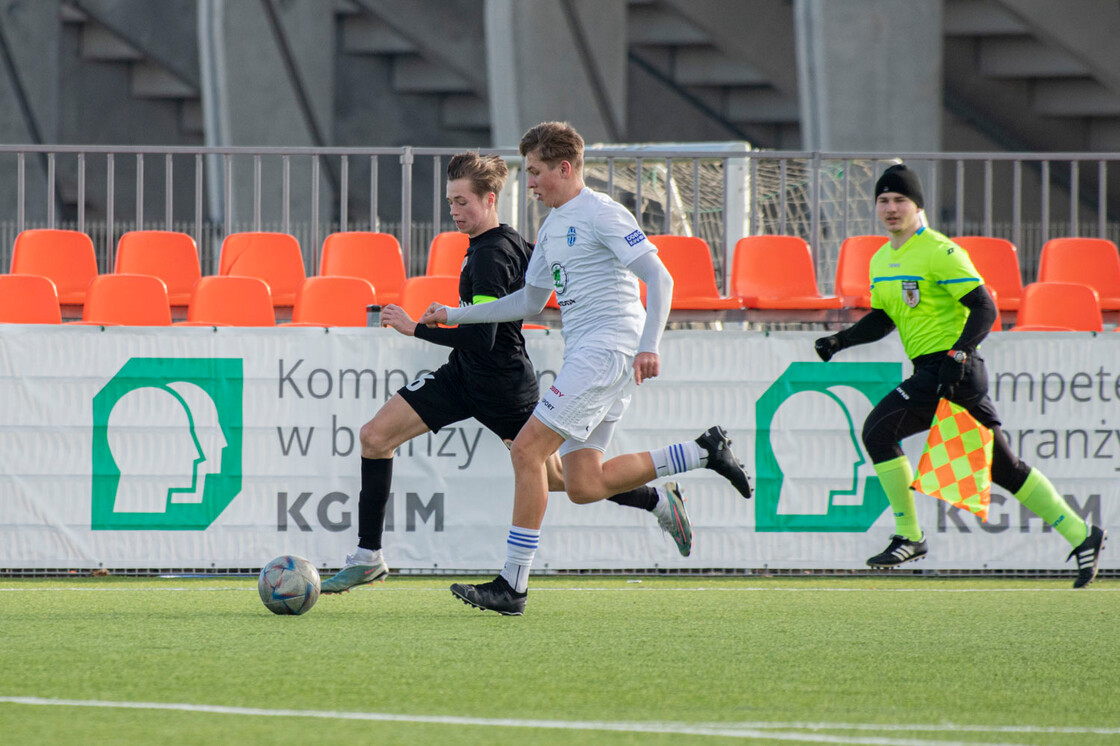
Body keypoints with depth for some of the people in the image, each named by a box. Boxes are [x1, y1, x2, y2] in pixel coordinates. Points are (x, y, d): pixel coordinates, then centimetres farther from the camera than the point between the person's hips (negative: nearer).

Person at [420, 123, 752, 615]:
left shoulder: (602, 214, -8)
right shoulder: (551, 228, 20)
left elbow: (659, 279, -13)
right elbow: (529, 301, 30)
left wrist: (648, 347, -23)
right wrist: (454, 315, 27)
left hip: (608, 348, -10)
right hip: (585, 355, 10)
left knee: (527, 450, -14)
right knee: (583, 486, 3)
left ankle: (512, 585, -13)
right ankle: (704, 452, 13)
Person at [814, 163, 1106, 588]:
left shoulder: (938, 253, -11)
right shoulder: (881, 262, 16)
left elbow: (985, 308, -15)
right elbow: (882, 319, 24)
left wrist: (958, 354, -26)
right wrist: (840, 341, 9)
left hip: (953, 370, -9)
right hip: (930, 372, 9)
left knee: (879, 429, -15)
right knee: (1002, 467, 10)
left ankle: (909, 537, -8)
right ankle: (1080, 535, 13)